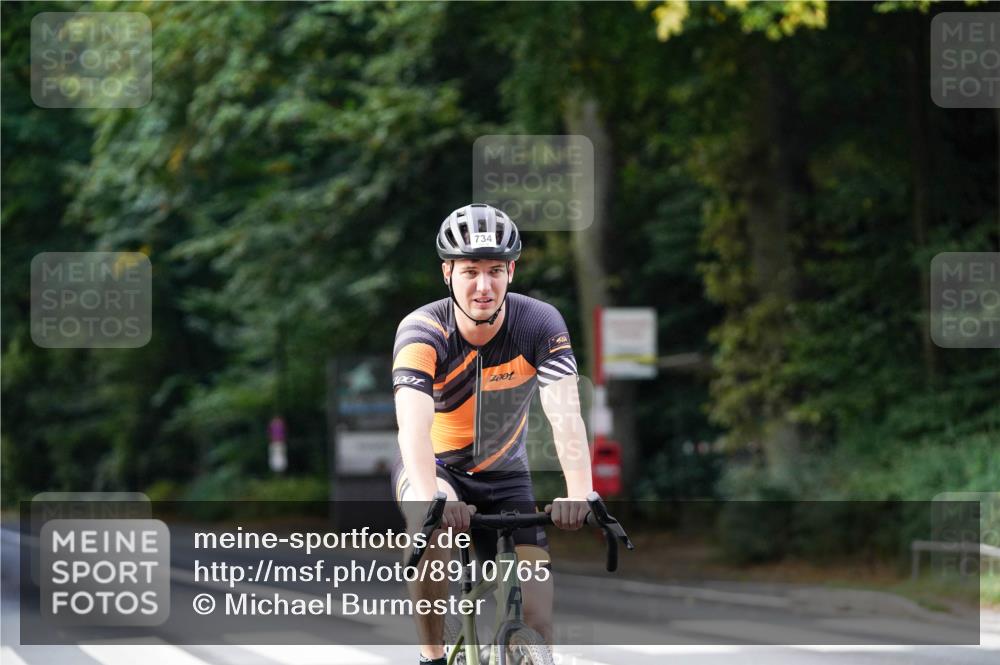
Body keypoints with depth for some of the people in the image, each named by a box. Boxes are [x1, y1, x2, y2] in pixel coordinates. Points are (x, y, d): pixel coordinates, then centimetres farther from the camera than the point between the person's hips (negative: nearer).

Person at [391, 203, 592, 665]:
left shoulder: (541, 325, -21)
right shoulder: (421, 332, -26)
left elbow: (564, 414, -34)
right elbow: (413, 425, -40)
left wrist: (578, 493, -52)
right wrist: (430, 498, -59)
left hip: (503, 473, 2)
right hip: (436, 466, -2)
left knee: (535, 613, -10)